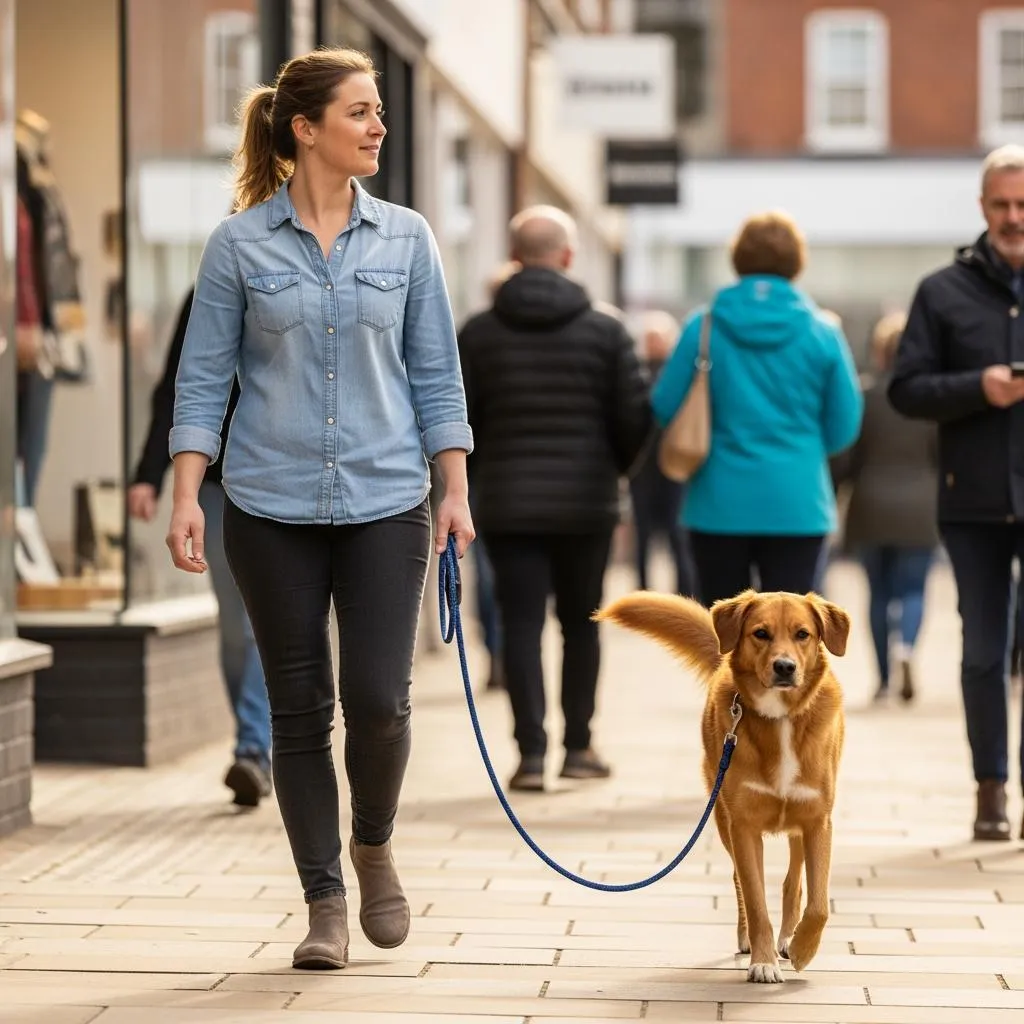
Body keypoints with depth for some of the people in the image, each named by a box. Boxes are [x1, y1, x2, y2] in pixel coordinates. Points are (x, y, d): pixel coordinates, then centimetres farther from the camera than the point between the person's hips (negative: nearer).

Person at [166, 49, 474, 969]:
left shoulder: (406, 238, 4)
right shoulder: (239, 244, 0)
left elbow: (436, 375, 6)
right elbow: (204, 378, 1)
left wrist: (456, 494, 0)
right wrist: (186, 498, -8)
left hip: (386, 503, 1)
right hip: (272, 506, -1)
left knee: (379, 700, -7)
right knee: (300, 710, 4)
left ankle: (374, 847, 22)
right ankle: (324, 900, 15)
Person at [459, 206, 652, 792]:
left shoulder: (478, 334, 0)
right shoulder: (606, 332, -1)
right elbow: (635, 419, -2)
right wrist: (613, 470, 17)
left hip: (507, 503, 0)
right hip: (586, 502, 0)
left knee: (522, 625, 1)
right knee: (581, 623, 13)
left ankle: (532, 752, -6)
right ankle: (579, 746, 15)